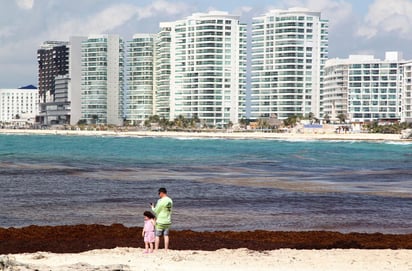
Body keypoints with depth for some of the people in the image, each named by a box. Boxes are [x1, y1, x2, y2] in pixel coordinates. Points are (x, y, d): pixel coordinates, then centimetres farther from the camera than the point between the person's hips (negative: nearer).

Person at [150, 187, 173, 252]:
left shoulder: (161, 201, -16)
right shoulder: (170, 200, 5)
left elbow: (156, 211, -11)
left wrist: (152, 207, 10)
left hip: (160, 221, -6)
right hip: (168, 221, 6)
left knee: (157, 235, 2)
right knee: (166, 235, 10)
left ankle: (156, 250, 1)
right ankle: (166, 250, 11)